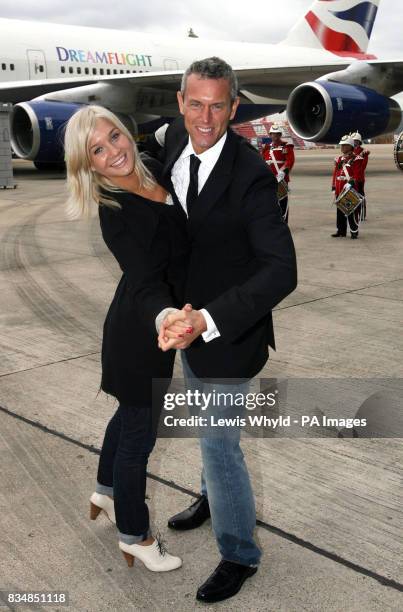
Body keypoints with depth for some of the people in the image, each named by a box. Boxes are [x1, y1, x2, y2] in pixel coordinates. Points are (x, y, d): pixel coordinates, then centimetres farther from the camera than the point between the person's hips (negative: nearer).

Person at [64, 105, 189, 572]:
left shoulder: (153, 173, -5)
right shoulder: (115, 214, -27)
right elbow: (145, 282, -38)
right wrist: (165, 318, -57)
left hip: (146, 325, 9)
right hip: (141, 332, -8)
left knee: (131, 410, 27)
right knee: (139, 430, 8)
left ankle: (107, 492, 53)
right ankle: (134, 535, 30)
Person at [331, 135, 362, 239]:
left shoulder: (355, 159, -5)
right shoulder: (338, 159, 14)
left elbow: (357, 175, -10)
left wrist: (352, 182, -22)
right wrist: (333, 187, 13)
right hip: (339, 191, 6)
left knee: (352, 212, -3)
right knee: (340, 212, 11)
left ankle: (354, 231, 3)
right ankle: (341, 231, 19)